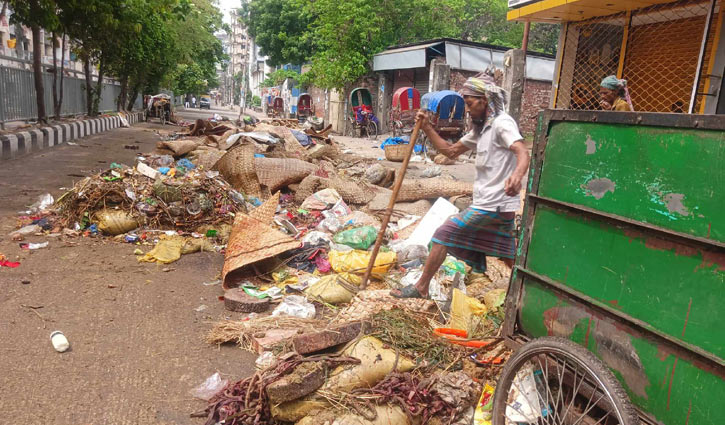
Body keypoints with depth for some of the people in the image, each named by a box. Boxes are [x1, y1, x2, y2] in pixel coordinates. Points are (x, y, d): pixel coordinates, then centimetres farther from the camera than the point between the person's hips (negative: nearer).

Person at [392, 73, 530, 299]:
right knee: (508, 256, 18)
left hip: (492, 205, -10)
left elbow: (523, 153, -28)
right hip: (499, 205, 10)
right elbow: (451, 150, 20)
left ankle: (420, 288, 5)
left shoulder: (502, 123, -12)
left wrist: (517, 175, -51)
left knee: (443, 235, -5)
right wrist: (427, 128, 9)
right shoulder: (482, 129, 17)